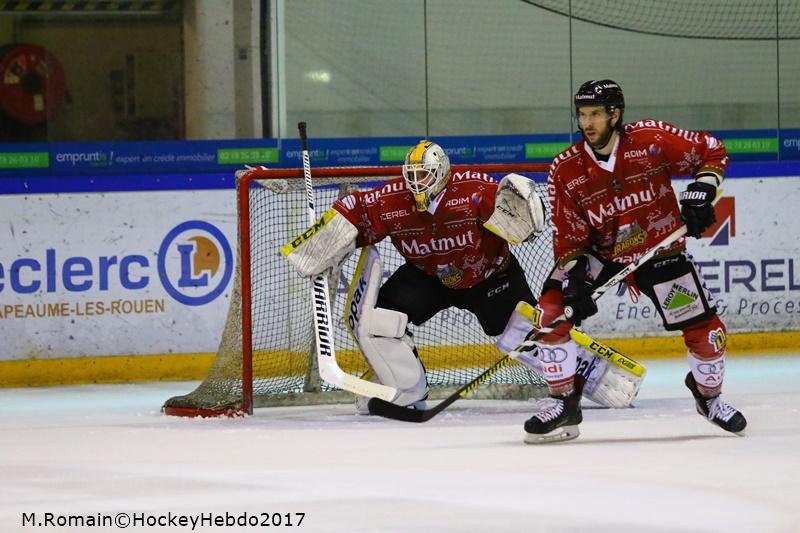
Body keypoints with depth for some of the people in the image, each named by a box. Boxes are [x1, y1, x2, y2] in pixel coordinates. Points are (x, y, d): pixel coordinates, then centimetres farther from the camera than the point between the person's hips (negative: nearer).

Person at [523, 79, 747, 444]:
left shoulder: (652, 139, -18)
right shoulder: (566, 170, -13)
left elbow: (711, 152, -4)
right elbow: (569, 239, -10)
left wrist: (700, 192, -17)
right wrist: (575, 283, -23)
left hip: (661, 251, -1)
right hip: (601, 254, 1)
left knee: (706, 331, -5)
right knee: (552, 310, -18)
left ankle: (708, 394, 27)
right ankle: (563, 404, -5)